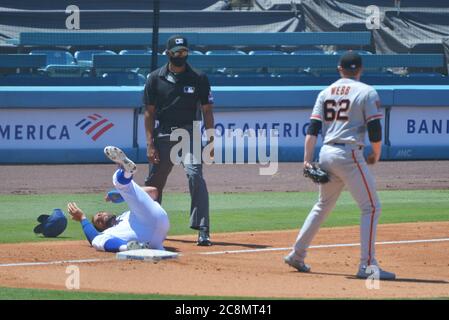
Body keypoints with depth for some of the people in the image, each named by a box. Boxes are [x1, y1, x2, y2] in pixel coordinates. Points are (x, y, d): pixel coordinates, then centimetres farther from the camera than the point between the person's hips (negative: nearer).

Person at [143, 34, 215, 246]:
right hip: (163, 134, 2)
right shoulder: (155, 79, 4)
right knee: (154, 181, 7)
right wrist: (150, 144, -3)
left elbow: (207, 111, 5)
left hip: (189, 133, -2)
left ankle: (203, 230, -22)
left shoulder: (198, 78, 2)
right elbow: (149, 113, 5)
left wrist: (210, 141, -3)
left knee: (195, 175, -20)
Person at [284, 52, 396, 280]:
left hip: (326, 153, 6)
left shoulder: (326, 93, 13)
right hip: (349, 154, -6)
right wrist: (375, 156, 8)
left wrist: (307, 160, 3)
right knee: (371, 207, -1)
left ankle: (297, 255, 26)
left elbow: (313, 129, 6)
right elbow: (375, 130, -8)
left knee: (323, 206, 23)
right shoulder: (367, 92, -2)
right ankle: (367, 265, -10)